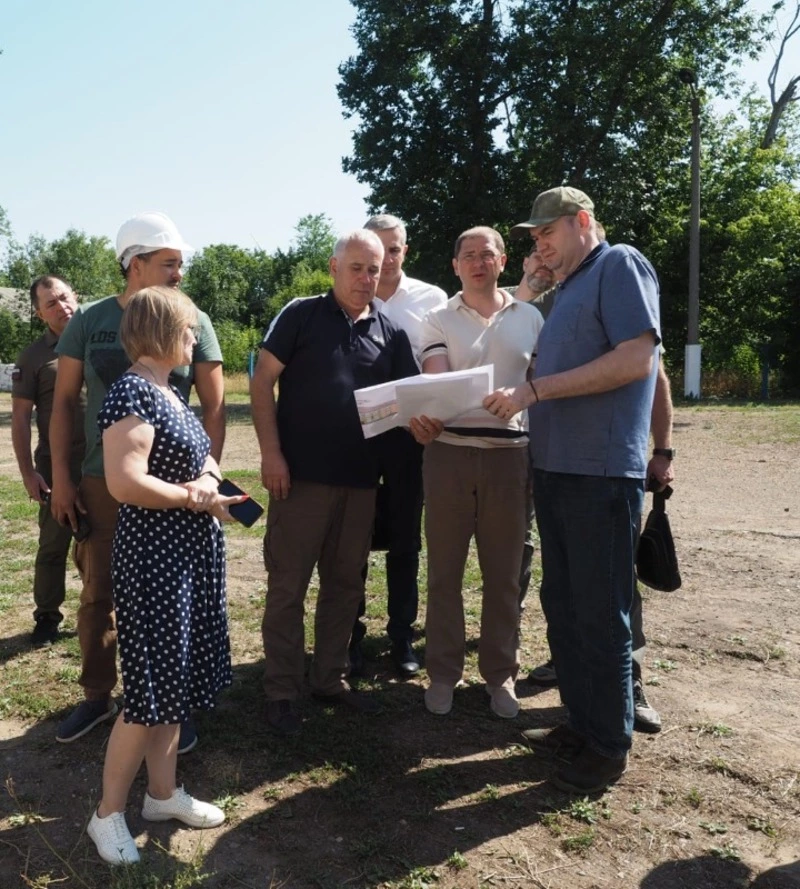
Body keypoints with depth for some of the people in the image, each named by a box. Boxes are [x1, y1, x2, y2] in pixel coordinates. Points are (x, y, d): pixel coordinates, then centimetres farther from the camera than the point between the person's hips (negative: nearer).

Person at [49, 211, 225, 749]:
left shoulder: (193, 322, -1)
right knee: (98, 594, 10)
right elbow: (65, 400, 5)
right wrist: (61, 476, 0)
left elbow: (214, 405, 1)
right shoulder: (90, 320, 1)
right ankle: (98, 696, 30)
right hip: (102, 482, 1)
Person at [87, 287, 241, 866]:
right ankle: (108, 814, 17)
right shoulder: (133, 392, -17)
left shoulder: (169, 392, 12)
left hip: (189, 554, 10)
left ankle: (164, 793, 30)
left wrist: (207, 478, -1)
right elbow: (125, 483, -27)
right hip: (154, 558, -10)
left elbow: (199, 463, 22)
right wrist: (196, 498, -16)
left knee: (176, 678, 16)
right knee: (150, 689, -1)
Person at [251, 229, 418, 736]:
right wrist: (271, 453, -12)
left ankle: (331, 679, 28)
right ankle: (282, 691, 14)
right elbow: (263, 382, -3)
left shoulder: (390, 334, 10)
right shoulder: (302, 315, 0)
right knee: (288, 585, 2)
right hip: (301, 474, -4)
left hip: (360, 479, 5)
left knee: (346, 583, 13)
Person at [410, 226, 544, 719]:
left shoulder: (531, 318, 10)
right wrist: (426, 415, -30)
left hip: (510, 455, 1)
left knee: (504, 573, 8)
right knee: (445, 569, 6)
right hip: (449, 453, -1)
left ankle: (501, 673, 23)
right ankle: (444, 672, 20)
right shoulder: (439, 320, 5)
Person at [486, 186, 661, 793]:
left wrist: (534, 390, -19)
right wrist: (523, 397, 7)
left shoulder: (620, 265, -6)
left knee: (601, 614, 0)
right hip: (555, 468, 9)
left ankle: (610, 747, 16)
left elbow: (636, 359, -19)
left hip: (601, 471, -9)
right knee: (562, 605, 14)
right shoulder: (569, 290, 21)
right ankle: (583, 720, 29)